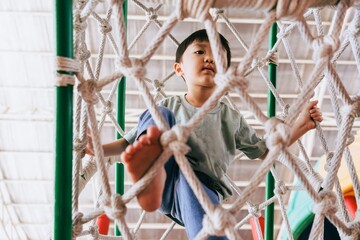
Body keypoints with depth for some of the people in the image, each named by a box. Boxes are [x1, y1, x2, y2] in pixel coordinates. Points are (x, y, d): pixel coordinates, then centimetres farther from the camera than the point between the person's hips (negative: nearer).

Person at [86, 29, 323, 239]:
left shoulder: (232, 117, 15)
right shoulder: (168, 106, 14)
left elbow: (265, 151, 22)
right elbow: (128, 144, 17)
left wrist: (300, 126, 10)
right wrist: (96, 148, 1)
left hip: (204, 189, -1)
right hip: (166, 187, 1)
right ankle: (153, 177, -50)